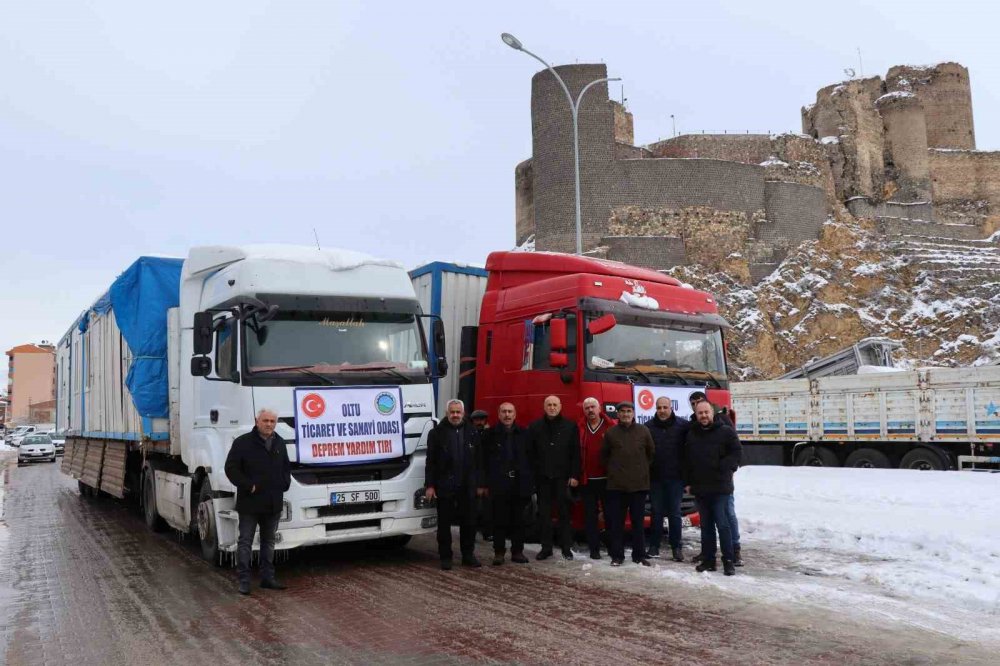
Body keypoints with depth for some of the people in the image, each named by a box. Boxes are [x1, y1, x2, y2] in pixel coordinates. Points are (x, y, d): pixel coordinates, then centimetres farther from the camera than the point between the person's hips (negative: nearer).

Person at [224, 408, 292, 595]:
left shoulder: (280, 443, 11)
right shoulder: (243, 443, -8)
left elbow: (286, 467, 23)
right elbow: (231, 468, -11)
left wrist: (285, 484, 6)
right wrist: (248, 486, -16)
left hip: (273, 503, 6)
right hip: (250, 503, -6)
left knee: (269, 542, 14)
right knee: (245, 542, 1)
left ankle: (267, 578, 22)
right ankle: (243, 580, 6)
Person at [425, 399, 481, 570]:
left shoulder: (472, 432, 4)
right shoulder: (437, 433, -1)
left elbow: (479, 460, 5)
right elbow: (430, 461, -2)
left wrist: (481, 484, 2)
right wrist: (429, 485, -6)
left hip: (467, 486, 2)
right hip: (444, 487, -2)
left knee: (469, 522, 7)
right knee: (444, 523, 6)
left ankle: (468, 555, 20)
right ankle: (445, 557, 16)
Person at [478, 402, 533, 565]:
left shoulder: (523, 434, 7)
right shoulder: (491, 434, 2)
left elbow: (530, 458, 7)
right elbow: (483, 461, 0)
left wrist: (531, 482, 1)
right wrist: (484, 484, -4)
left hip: (519, 483, 2)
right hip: (499, 484, -2)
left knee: (518, 521, 7)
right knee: (500, 521, 2)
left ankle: (517, 551, 16)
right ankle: (499, 552, 10)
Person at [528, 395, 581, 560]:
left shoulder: (570, 426, 3)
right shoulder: (535, 427, 7)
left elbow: (575, 453, 0)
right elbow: (530, 453, 4)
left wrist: (574, 475, -6)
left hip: (562, 477, -1)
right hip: (542, 477, 2)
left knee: (564, 512, 3)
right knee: (544, 514, 6)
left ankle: (566, 547, 11)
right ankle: (546, 547, 13)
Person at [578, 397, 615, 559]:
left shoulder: (611, 426, -1)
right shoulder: (579, 428, 6)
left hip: (607, 478, -2)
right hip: (587, 479, 2)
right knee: (590, 515, 6)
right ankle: (594, 548, 14)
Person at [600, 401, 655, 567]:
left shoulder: (643, 431, 3)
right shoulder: (611, 433, 3)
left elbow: (651, 453, 14)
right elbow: (604, 455, 15)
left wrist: (642, 469, 13)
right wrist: (613, 469, 10)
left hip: (639, 484, 0)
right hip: (616, 485, 0)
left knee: (638, 521, 6)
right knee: (616, 522, 3)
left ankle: (639, 555, 16)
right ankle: (617, 555, 11)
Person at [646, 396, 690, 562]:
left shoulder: (683, 425, -2)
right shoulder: (648, 427, 1)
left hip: (675, 477, -1)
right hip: (655, 478, 1)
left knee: (675, 513, 5)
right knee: (656, 513, 8)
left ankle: (676, 548, 13)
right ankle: (654, 547, 16)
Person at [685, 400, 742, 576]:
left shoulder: (726, 431, -2)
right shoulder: (691, 434, 13)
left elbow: (737, 452, -3)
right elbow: (688, 460, 17)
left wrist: (723, 467, -12)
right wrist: (688, 481, 12)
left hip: (720, 488, -5)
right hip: (700, 488, 5)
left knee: (722, 524, -7)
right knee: (706, 525, 10)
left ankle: (728, 560, 0)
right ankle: (708, 559, 16)